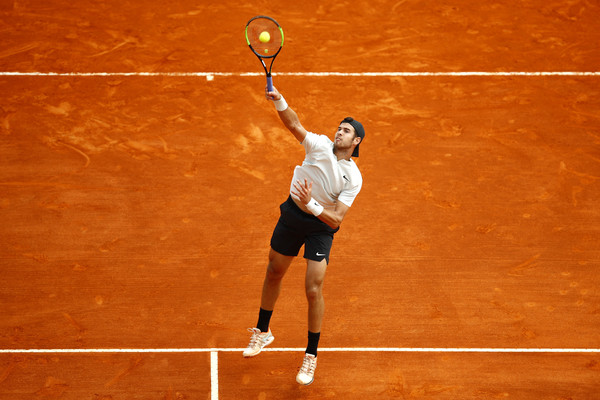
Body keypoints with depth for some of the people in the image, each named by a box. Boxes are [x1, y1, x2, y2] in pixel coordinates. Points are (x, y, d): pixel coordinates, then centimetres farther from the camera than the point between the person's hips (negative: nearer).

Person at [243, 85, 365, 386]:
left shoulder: (353, 178, -15)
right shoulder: (320, 145, -11)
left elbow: (337, 218, -20)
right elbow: (294, 125, -29)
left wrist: (311, 204, -34)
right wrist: (279, 101, -47)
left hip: (321, 224, -3)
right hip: (292, 215, 3)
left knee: (314, 289, -10)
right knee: (274, 273, 17)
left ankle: (311, 356, 5)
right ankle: (263, 332, 40)